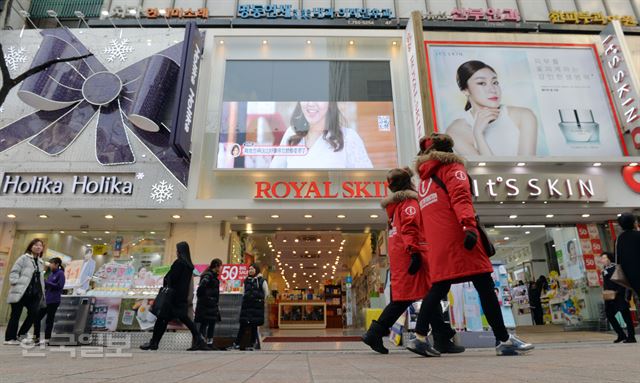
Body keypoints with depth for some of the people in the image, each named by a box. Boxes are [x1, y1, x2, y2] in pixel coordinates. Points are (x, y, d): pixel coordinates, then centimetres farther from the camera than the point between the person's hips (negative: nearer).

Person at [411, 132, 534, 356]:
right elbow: (460, 196, -13)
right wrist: (469, 224, -26)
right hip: (457, 237, -7)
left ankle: (420, 336, 2)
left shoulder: (424, 179, 26)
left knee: (438, 288, 8)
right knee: (485, 287, -2)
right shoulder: (452, 167, 6)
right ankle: (503, 340, 1)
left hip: (436, 244, 7)